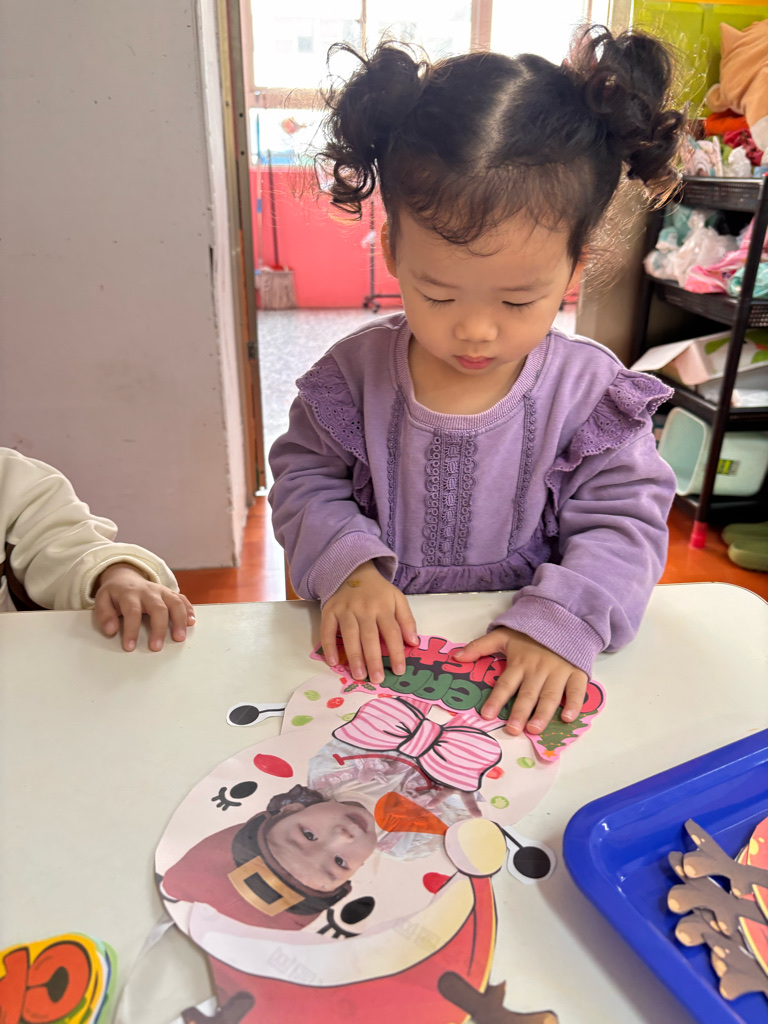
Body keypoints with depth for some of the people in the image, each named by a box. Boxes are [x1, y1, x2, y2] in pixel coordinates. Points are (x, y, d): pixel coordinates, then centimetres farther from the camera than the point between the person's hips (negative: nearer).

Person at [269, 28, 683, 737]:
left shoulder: (592, 392, -7)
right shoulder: (357, 372, -5)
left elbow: (624, 523, -5)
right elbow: (305, 479, 3)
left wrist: (561, 621, -22)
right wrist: (346, 565, -14)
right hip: (375, 651, 0)